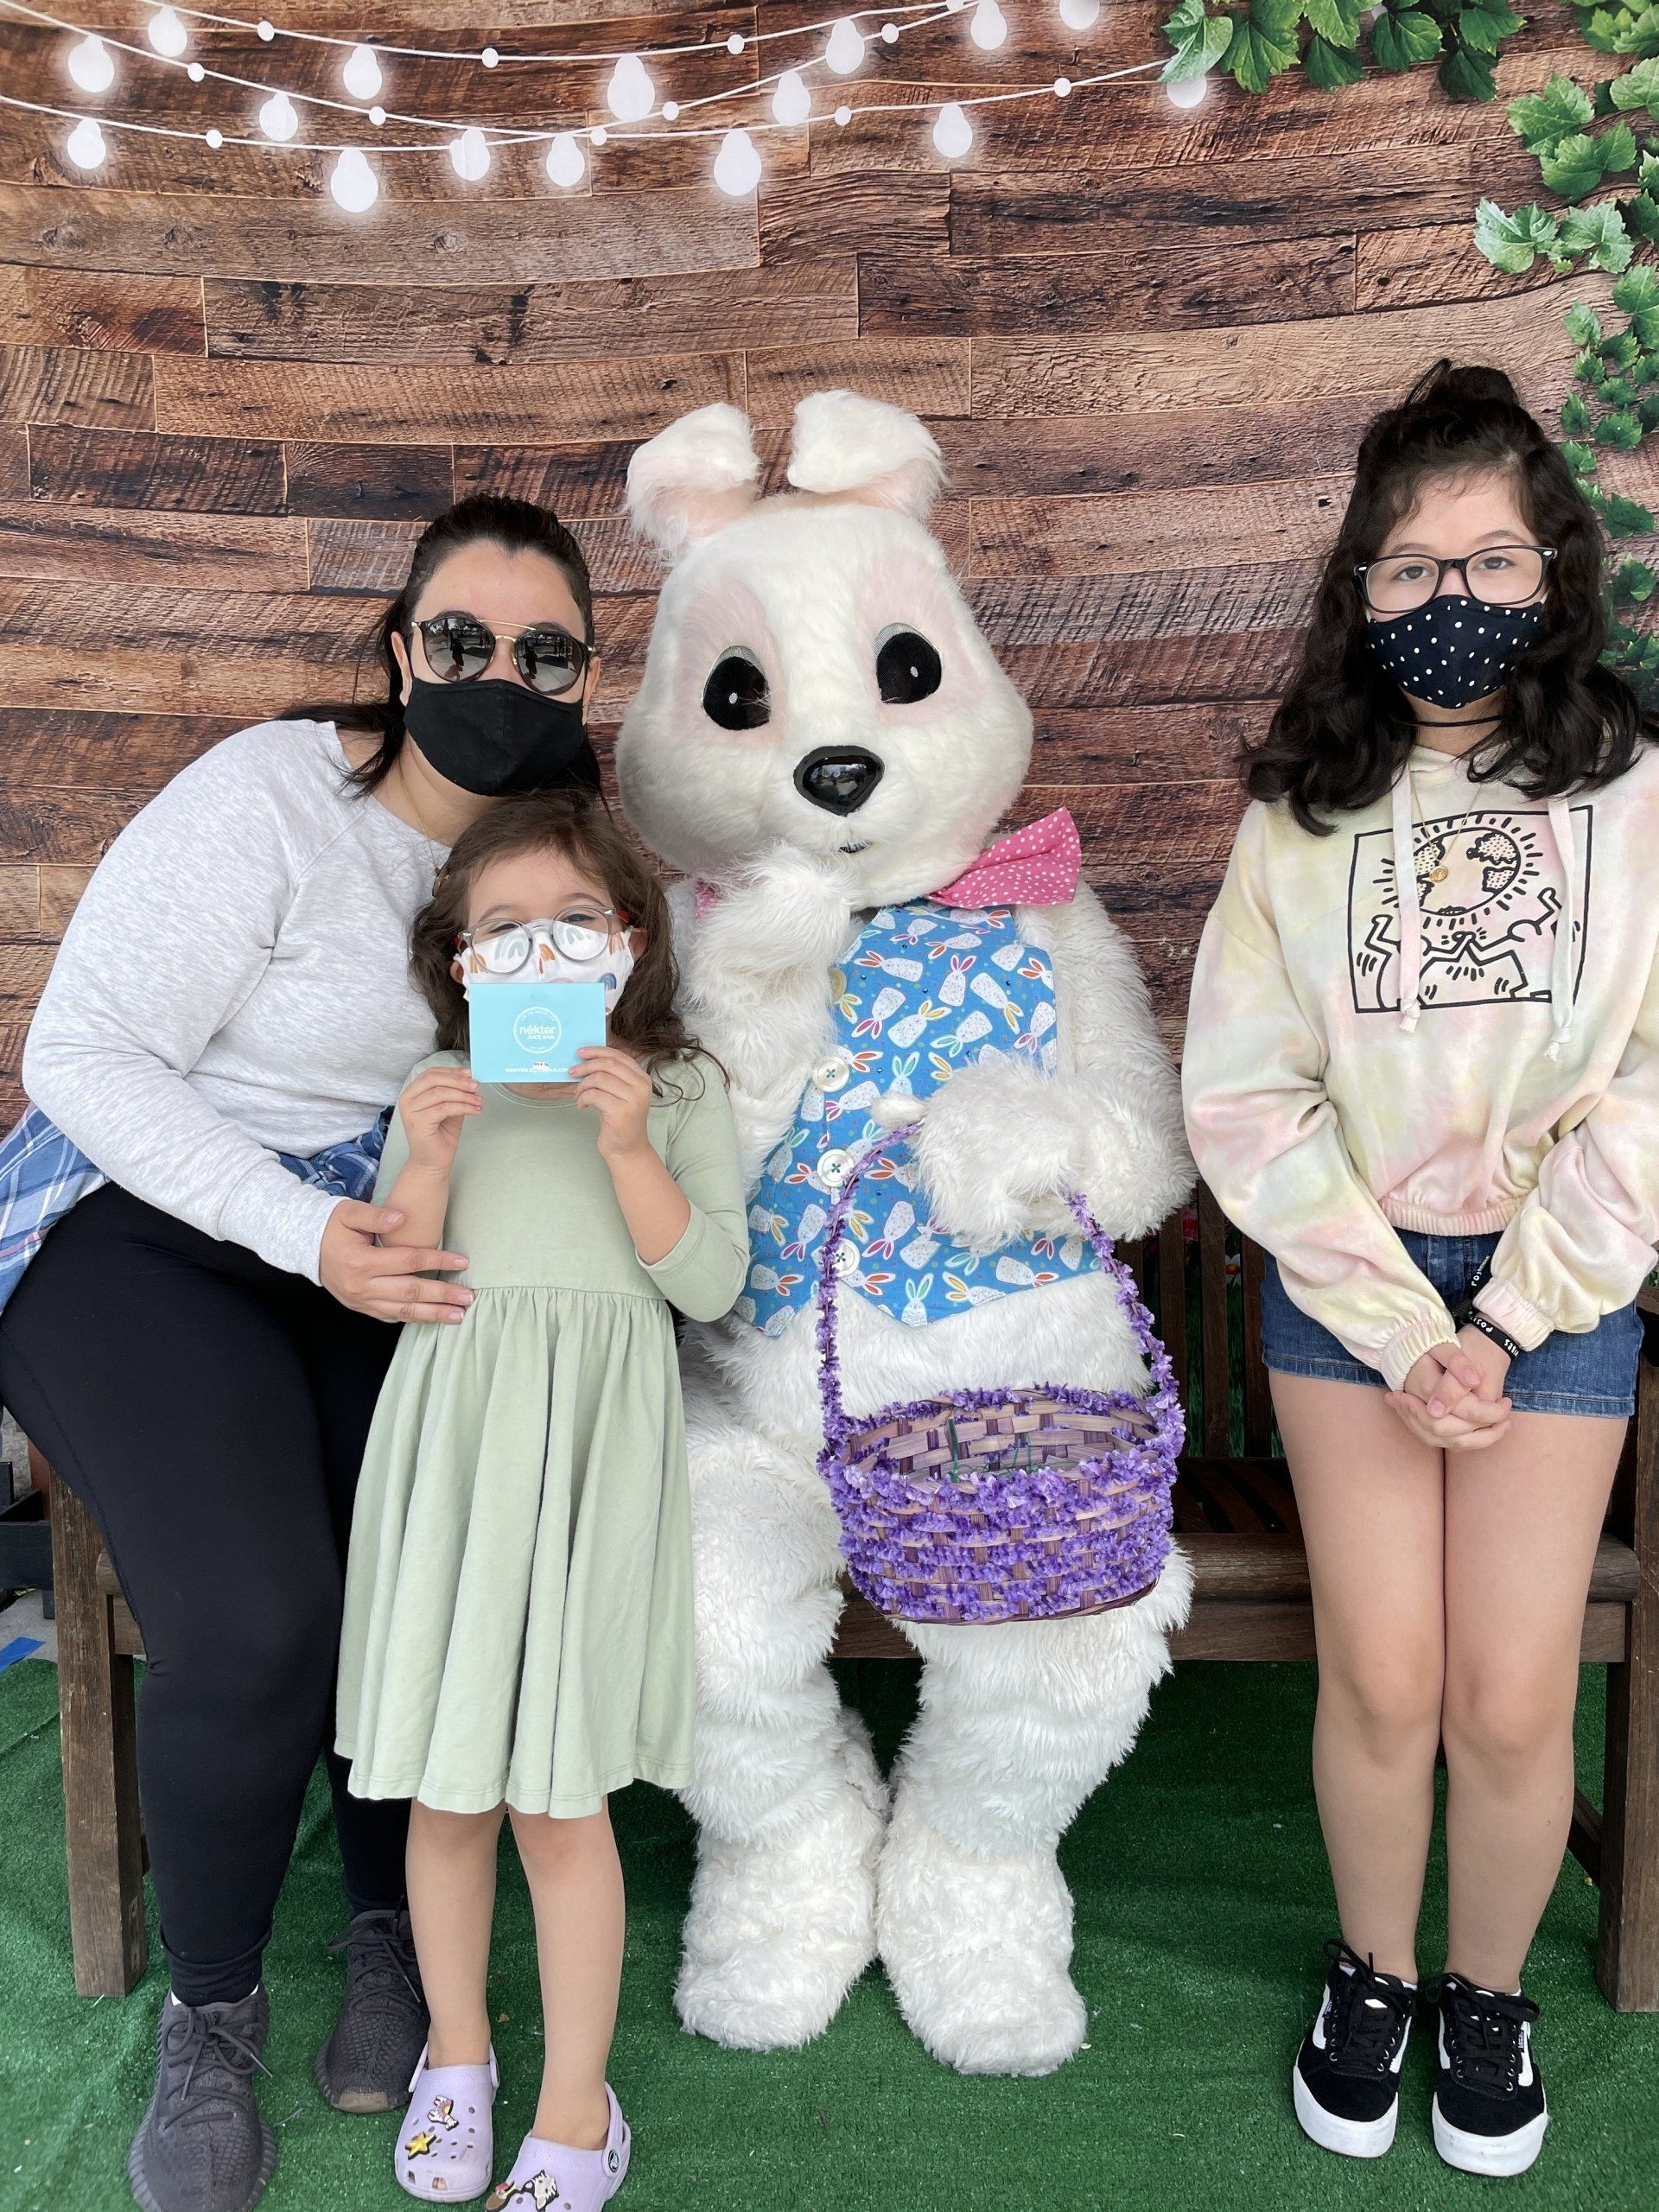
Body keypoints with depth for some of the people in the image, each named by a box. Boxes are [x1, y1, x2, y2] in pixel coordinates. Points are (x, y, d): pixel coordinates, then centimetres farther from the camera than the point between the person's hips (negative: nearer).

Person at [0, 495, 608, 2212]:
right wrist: (309, 1237, -24)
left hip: (388, 1250, 4)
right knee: (252, 1619, -23)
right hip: (150, 1237, -4)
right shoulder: (267, 800, -16)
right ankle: (209, 2010, 7)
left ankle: (391, 1929, 12)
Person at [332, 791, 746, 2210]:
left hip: (591, 1452, -2)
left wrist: (629, 1150, -17)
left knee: (557, 1799, 1)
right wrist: (429, 1162, -12)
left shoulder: (681, 1088, 3)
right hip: (452, 1438, 3)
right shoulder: (442, 1088, 9)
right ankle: (457, 2053, 35)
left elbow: (710, 1285, -5)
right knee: (445, 1788, 11)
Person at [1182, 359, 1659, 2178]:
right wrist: (1401, 1336, -10)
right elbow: (1243, 1097, -4)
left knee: (1512, 1703, 0)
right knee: (1380, 1683, 0)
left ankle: (1490, 1994, 29)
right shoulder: (1303, 816, 1)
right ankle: (1370, 1976, 29)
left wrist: (1503, 1327, -10)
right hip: (1346, 1277, 1)